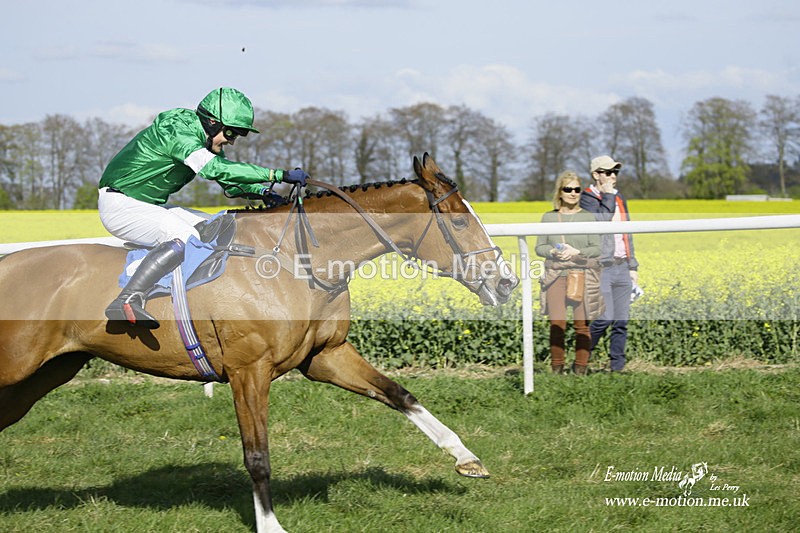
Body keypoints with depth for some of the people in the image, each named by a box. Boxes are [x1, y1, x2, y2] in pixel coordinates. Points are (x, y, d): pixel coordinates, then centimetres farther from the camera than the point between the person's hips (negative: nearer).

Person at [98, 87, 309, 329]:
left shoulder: (208, 143, 7)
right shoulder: (177, 130, -24)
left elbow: (230, 184, 14)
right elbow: (216, 169, -37)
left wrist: (263, 192, -7)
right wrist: (280, 174, -38)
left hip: (149, 205, 10)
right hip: (119, 202, -10)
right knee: (185, 238, -30)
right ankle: (127, 301, -39)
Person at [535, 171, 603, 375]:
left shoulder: (587, 217, 2)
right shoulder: (548, 217, 8)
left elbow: (596, 249, 0)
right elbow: (539, 247, 9)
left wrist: (577, 252, -16)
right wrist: (552, 252, -12)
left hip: (583, 275, -1)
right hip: (556, 274, 1)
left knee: (582, 324, -1)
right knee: (557, 324, -4)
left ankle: (580, 369, 8)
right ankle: (557, 369, 5)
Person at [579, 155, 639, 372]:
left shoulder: (619, 197, 17)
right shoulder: (587, 198, -3)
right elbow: (600, 220, -22)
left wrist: (633, 266, 20)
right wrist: (607, 197, -13)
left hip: (622, 267, 7)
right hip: (601, 268, -7)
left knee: (622, 321, 3)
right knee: (604, 318, -13)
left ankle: (617, 366, 9)